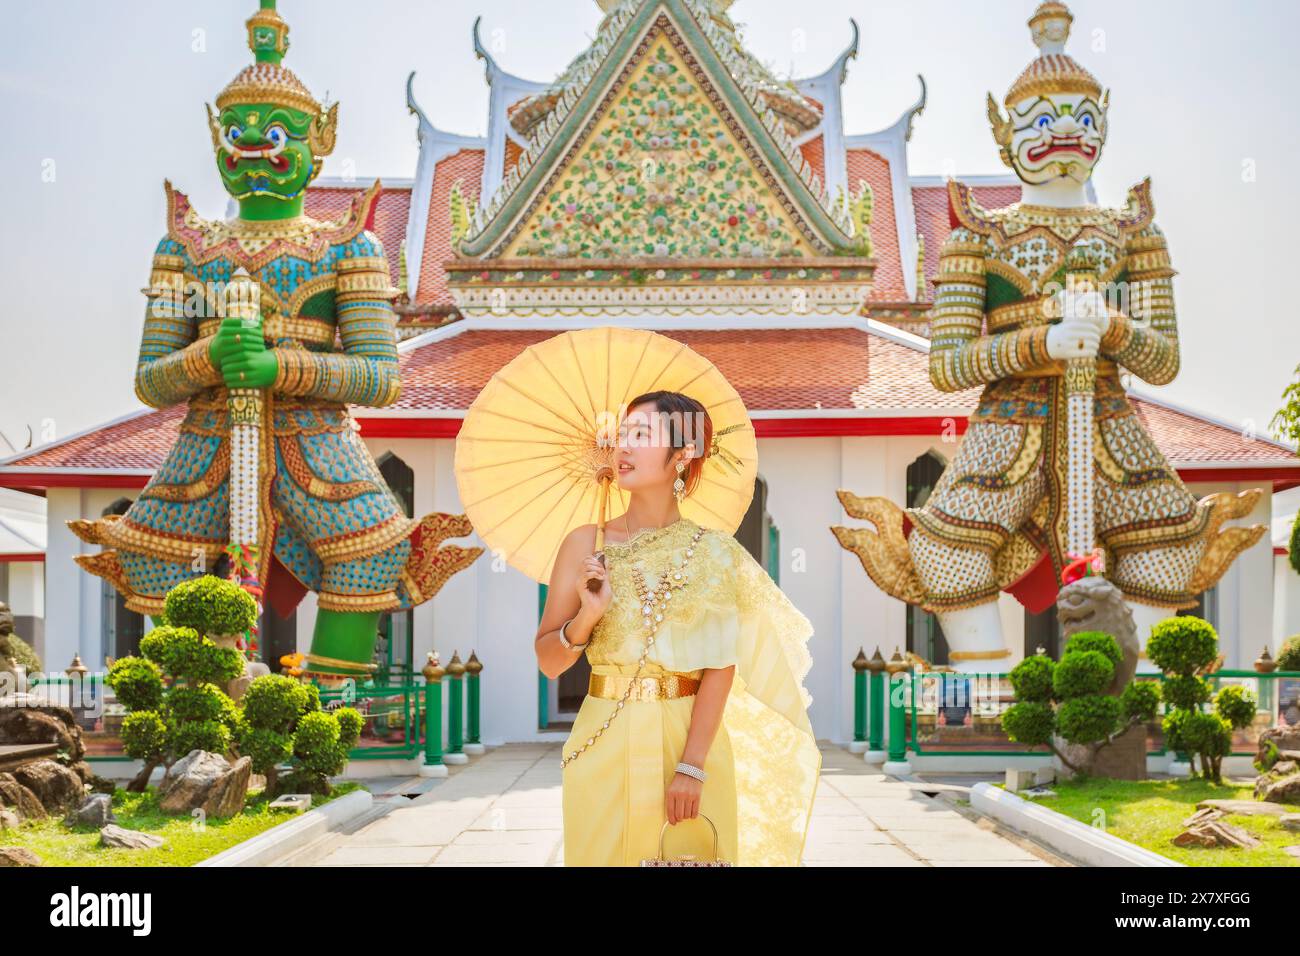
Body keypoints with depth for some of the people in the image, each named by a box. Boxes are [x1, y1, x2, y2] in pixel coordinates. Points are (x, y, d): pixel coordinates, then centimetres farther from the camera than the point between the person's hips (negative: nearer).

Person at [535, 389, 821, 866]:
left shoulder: (713, 551, -4)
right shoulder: (586, 542, -1)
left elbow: (720, 668, -10)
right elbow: (548, 662, 0)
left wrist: (692, 768, -17)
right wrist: (586, 617, -19)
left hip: (690, 739, -1)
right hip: (604, 745, 1)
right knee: (606, 853, 10)